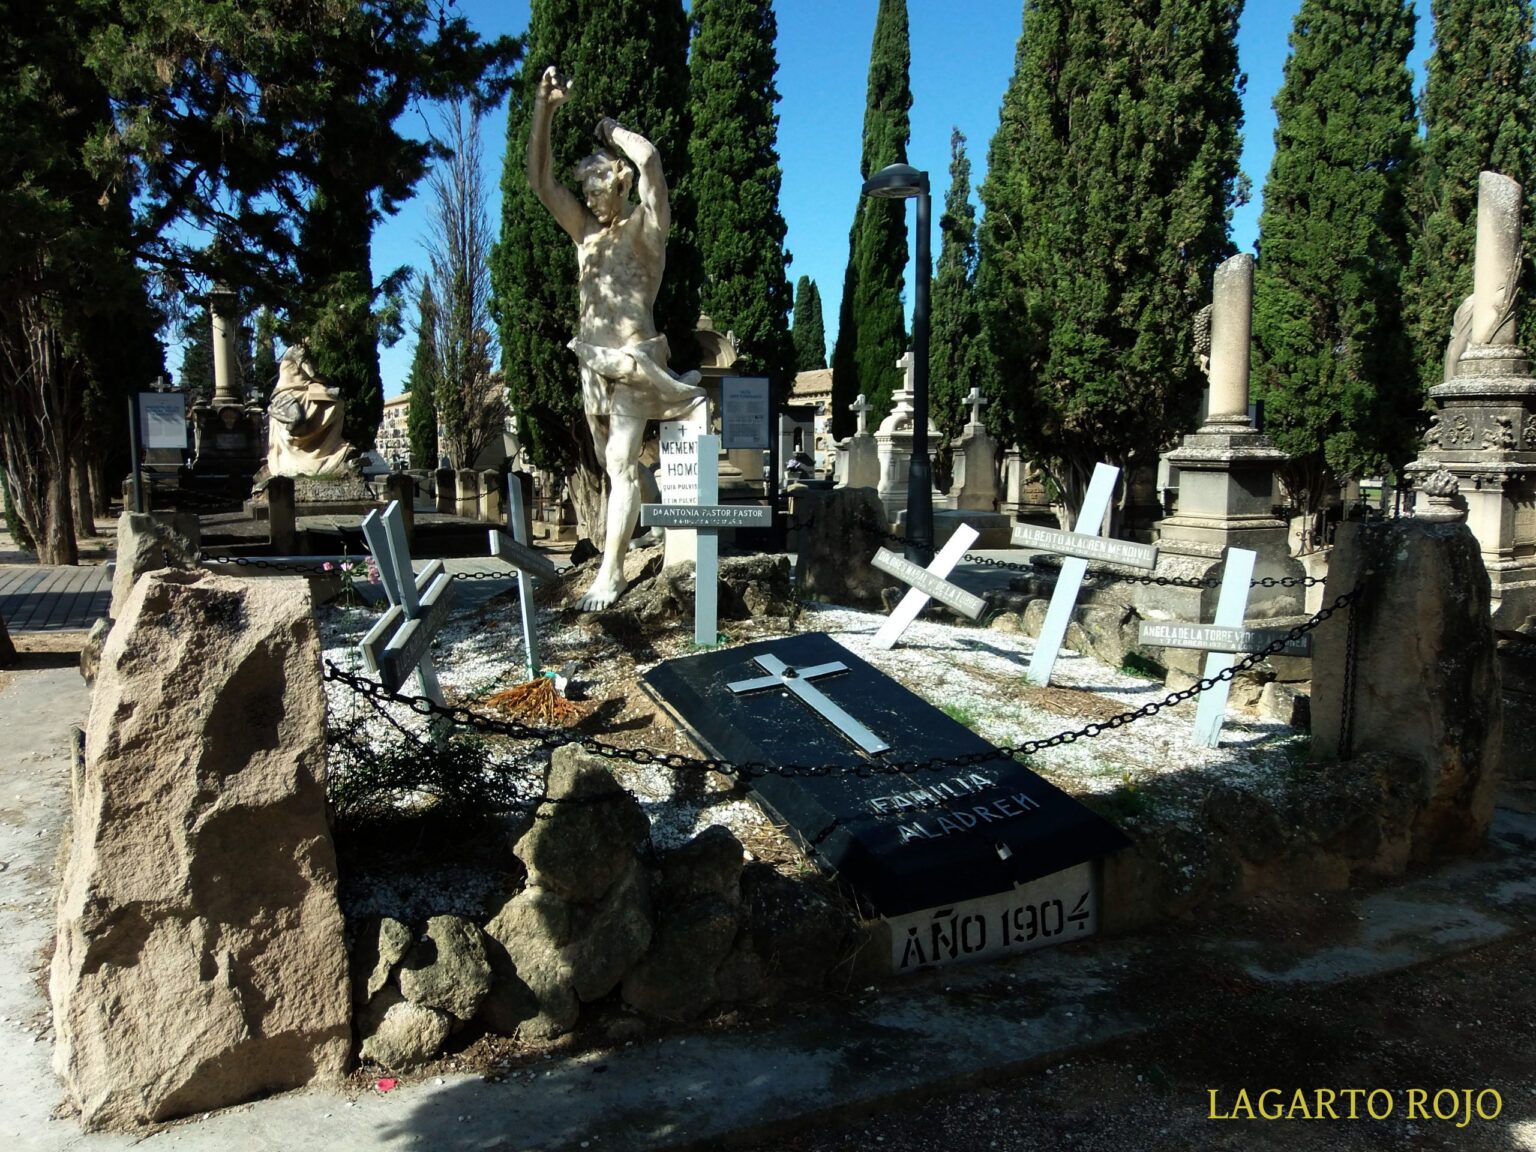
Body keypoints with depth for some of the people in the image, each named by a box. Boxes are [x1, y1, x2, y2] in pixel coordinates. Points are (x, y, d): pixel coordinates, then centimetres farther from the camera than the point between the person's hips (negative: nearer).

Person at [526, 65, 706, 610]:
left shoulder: (645, 226, -2)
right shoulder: (584, 229, 15)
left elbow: (648, 158, -17)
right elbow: (540, 180, 8)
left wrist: (612, 131, 2)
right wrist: (544, 108, 0)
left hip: (633, 360, -7)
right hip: (593, 360, 7)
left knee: (621, 463, -12)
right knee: (612, 463, 13)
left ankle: (610, 570, -14)